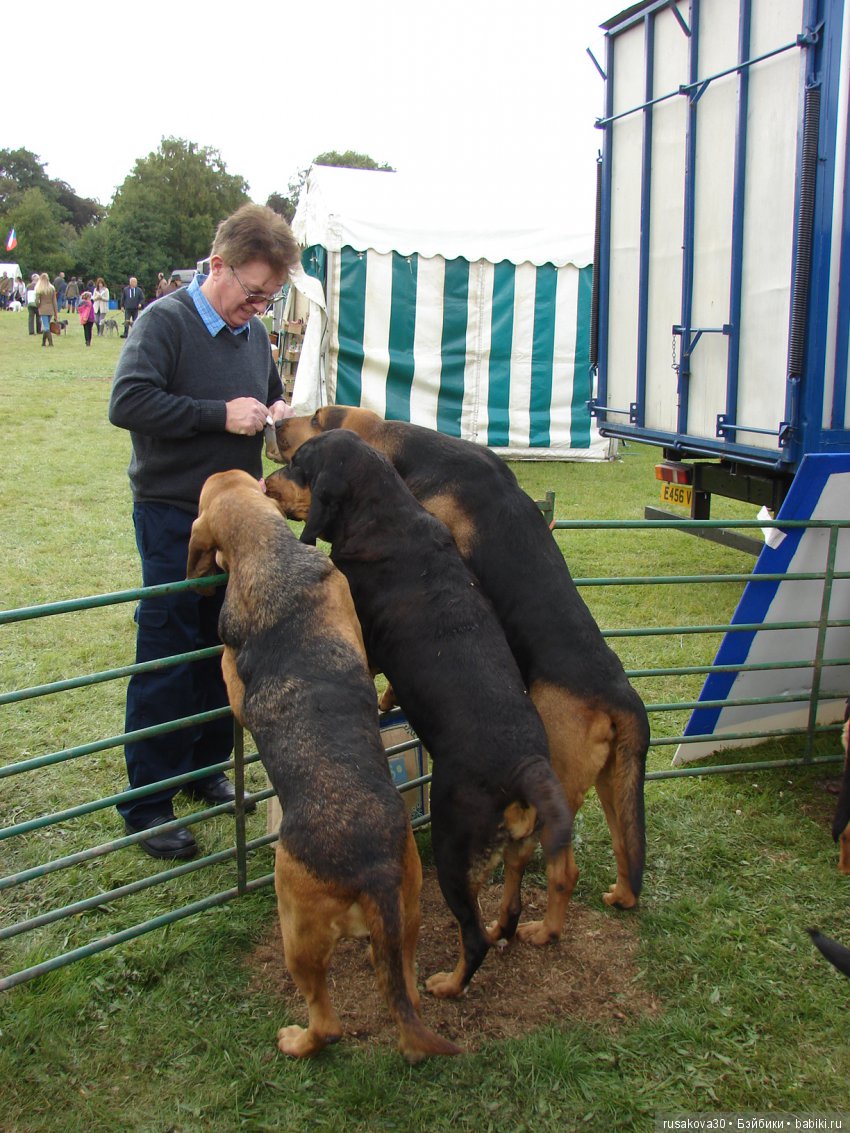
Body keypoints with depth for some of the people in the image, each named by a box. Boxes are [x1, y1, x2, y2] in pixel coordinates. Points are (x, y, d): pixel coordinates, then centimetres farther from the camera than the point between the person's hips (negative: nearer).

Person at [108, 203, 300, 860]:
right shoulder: (165, 320, -11)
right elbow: (128, 403, -22)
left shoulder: (255, 332, 9)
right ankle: (148, 804, 10)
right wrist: (220, 414, -23)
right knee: (166, 659, -1)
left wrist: (277, 411, 3)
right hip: (172, 517, -7)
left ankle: (209, 769, 31)